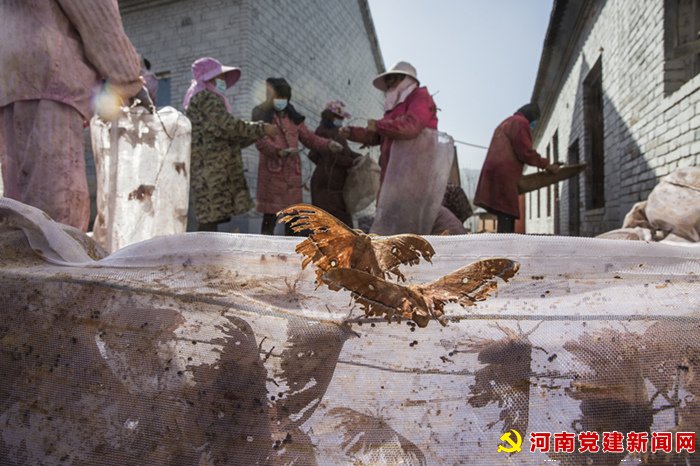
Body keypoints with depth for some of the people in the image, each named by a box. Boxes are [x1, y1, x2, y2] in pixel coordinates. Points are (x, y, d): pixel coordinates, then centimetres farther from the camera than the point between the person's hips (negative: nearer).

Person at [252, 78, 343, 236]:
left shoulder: (293, 117, 18)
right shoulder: (262, 115, 2)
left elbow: (308, 137, 15)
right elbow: (261, 141, -13)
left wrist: (328, 145, -3)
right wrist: (280, 151, -31)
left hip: (292, 172, 5)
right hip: (272, 172, -5)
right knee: (270, 216, -4)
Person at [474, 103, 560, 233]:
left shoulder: (506, 123, 31)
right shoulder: (520, 122, 1)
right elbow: (525, 152, -8)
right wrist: (546, 164, -1)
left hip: (496, 170, 9)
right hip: (504, 173, -9)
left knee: (505, 218, 5)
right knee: (506, 218, -14)